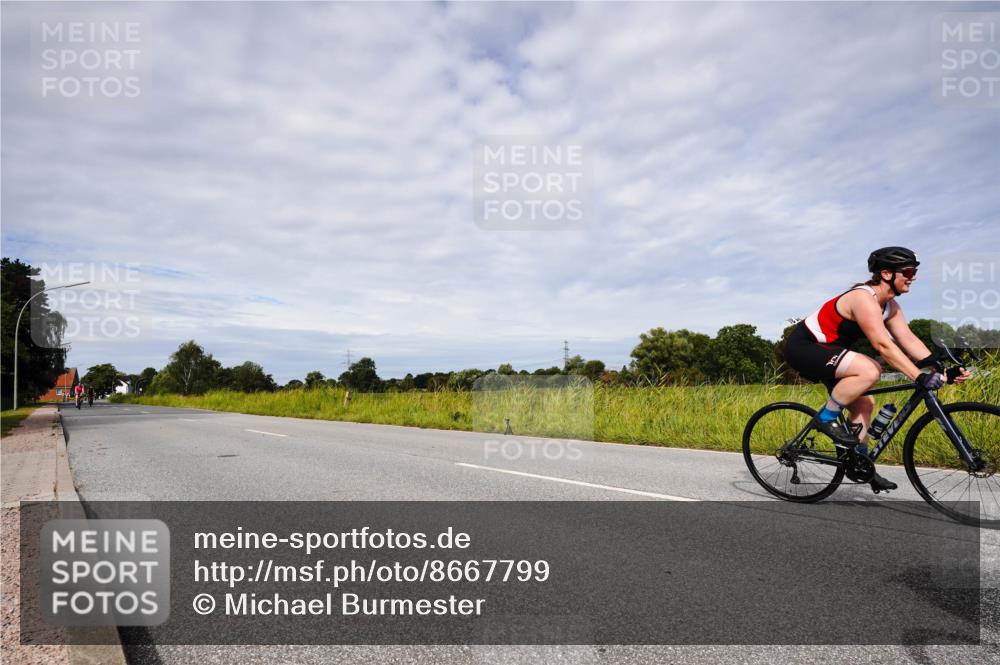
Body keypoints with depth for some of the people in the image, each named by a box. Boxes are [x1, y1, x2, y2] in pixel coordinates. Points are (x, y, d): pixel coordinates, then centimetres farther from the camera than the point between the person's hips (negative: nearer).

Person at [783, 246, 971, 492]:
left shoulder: (890, 306, 8)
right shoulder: (864, 299, -23)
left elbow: (909, 339, 2)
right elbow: (883, 345, -31)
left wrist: (941, 370, -10)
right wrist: (920, 377, -34)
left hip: (822, 351, 10)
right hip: (802, 346, -10)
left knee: (864, 403, 9)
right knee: (870, 371, -29)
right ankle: (825, 419, -13)